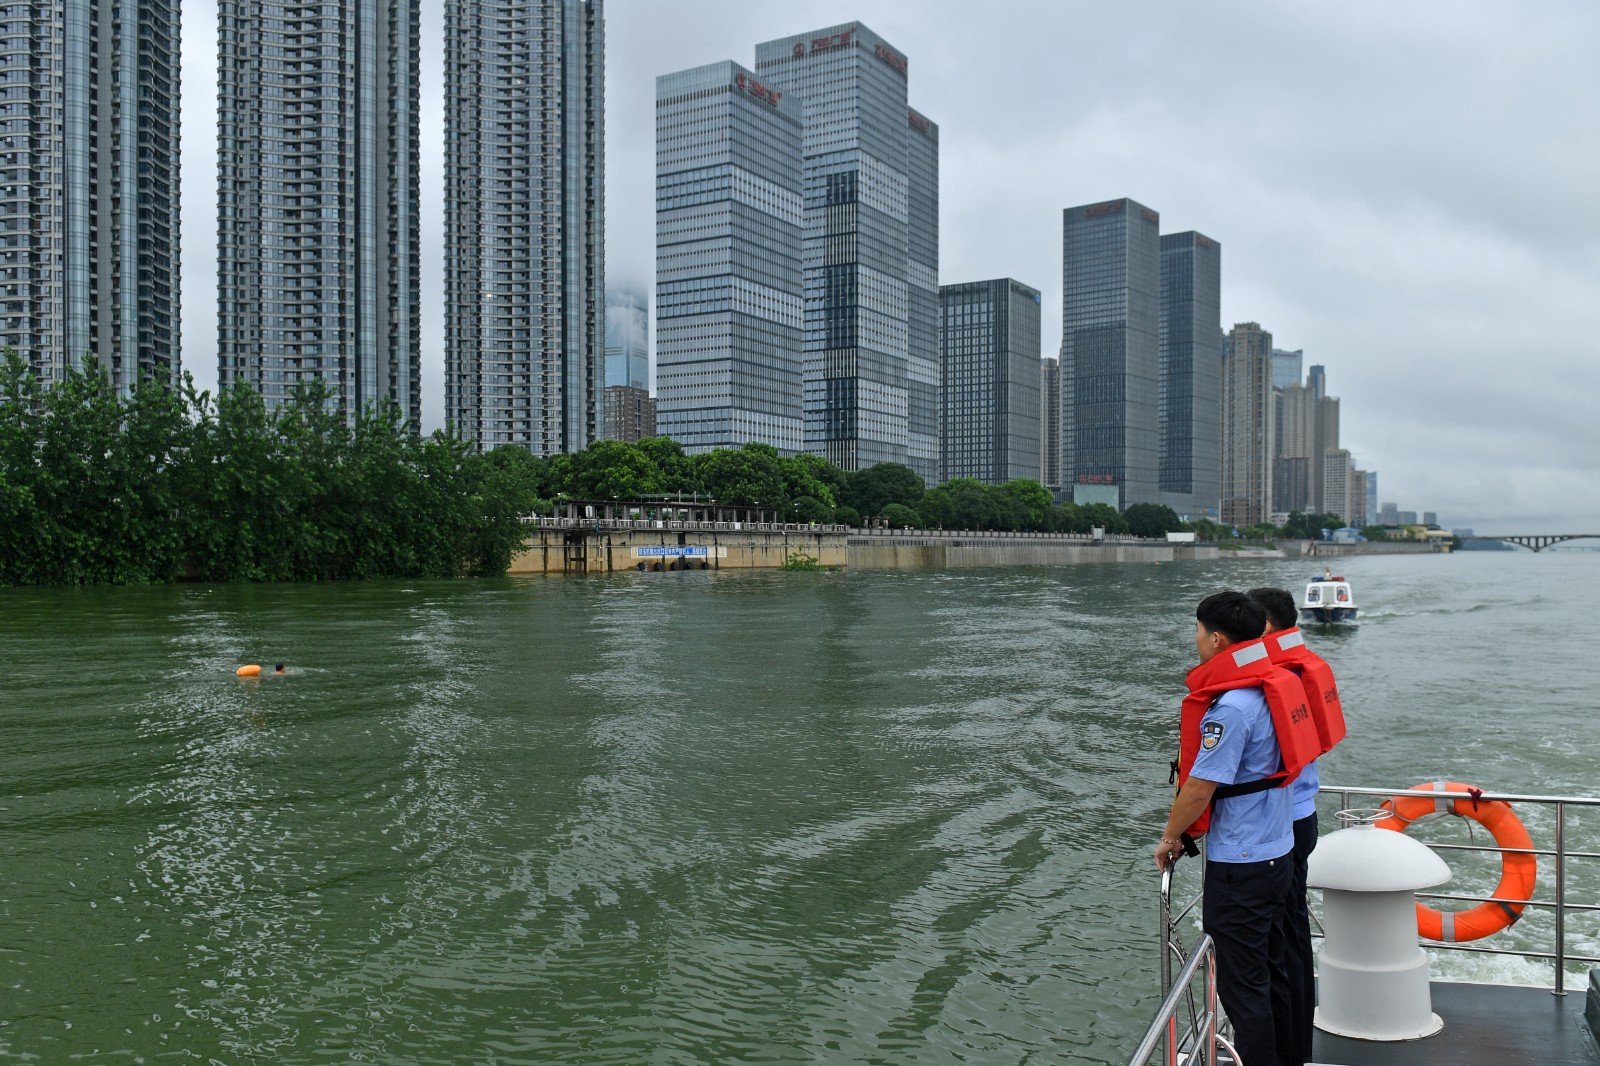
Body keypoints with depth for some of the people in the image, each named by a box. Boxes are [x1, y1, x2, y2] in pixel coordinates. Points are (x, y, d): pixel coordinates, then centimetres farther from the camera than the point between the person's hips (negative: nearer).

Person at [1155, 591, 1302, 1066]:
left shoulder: (1231, 705, -24)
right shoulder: (1273, 684, 5)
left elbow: (1200, 786, -22)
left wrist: (1170, 838, -6)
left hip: (1239, 866, -10)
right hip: (1278, 851, 10)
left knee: (1243, 986, 4)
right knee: (1272, 972, 22)